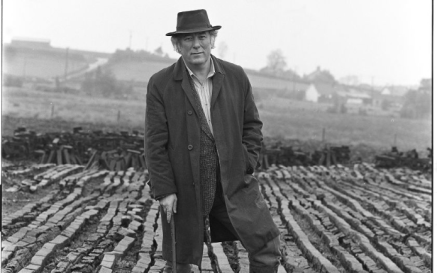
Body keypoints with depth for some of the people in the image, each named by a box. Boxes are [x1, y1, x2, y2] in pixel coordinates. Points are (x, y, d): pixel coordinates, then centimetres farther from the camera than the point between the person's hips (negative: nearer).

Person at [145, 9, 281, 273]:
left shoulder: (236, 76, 3)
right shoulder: (160, 84, -5)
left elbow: (252, 125, 10)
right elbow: (155, 142, -6)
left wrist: (247, 167, -2)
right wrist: (164, 190, -9)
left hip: (233, 179, 2)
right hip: (184, 186, -2)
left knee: (267, 242, -3)